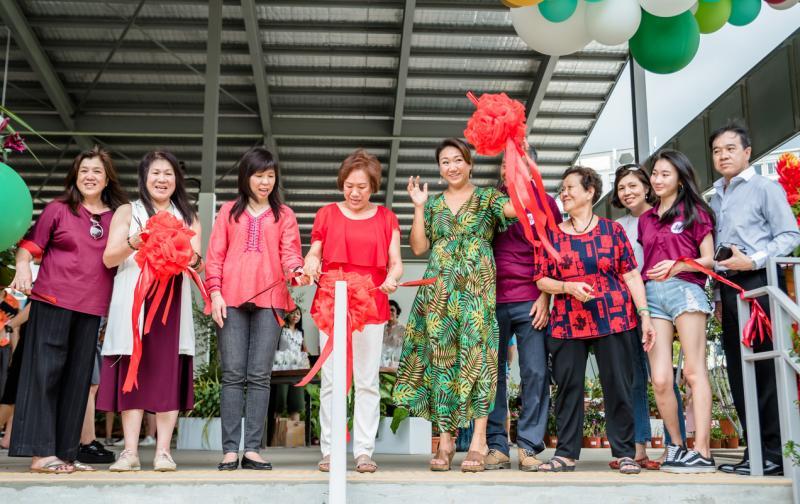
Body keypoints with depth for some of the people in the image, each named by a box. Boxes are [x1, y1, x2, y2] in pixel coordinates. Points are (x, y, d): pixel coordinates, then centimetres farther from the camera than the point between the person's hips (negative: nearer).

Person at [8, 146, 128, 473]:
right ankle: (41, 452, -1)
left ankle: (65, 453, 13)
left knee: (78, 378, 6)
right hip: (53, 300, -3)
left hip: (93, 308, 4)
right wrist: (23, 268, -15)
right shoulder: (58, 209, 3)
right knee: (45, 370, -5)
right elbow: (30, 245, 2)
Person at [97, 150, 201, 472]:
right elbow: (109, 259, 2)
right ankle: (130, 451, -3)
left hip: (173, 301, 1)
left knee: (169, 372, -4)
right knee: (133, 370, -5)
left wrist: (194, 261, -13)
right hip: (133, 300, -1)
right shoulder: (127, 212, 13)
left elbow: (198, 264, 11)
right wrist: (132, 244, -17)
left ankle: (163, 451, -3)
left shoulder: (187, 217, 18)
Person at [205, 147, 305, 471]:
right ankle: (230, 450, 0)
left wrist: (297, 270, -19)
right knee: (233, 374, -2)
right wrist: (215, 292, -2)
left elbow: (289, 253, 3)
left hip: (269, 300, 0)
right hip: (231, 299, 0)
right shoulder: (229, 212, 16)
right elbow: (215, 256, 10)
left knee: (260, 376, -1)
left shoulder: (284, 214, 15)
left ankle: (252, 449, 1)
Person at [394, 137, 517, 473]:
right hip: (439, 290, 3)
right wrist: (419, 207, 4)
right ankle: (445, 439, 4)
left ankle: (478, 441, -5)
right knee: (441, 359, -1)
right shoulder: (433, 204, 17)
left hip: (478, 287, -3)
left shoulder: (487, 197, 7)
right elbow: (418, 247, 10)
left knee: (475, 355, -8)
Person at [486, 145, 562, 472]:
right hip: (492, 300, 1)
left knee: (536, 373, -3)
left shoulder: (545, 203, 8)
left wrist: (545, 297, -4)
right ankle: (497, 447, 7)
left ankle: (529, 447, 4)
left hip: (531, 302, -1)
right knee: (492, 373, 1)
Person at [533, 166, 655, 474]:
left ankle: (625, 453, 12)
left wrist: (645, 315, -2)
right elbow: (541, 280, 6)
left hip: (613, 319, -1)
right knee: (568, 386, 4)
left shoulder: (612, 230, 6)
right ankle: (566, 453, 13)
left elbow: (631, 275, 4)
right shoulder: (552, 235, 10)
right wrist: (568, 287, -12)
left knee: (618, 386, 1)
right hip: (567, 322, 2)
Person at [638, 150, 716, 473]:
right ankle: (676, 446, 9)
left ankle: (702, 453, -10)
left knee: (694, 371, -9)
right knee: (660, 379, -5)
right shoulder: (645, 219, 22)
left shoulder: (694, 212, 9)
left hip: (685, 289, -4)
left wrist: (678, 266, -13)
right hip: (651, 294, 4)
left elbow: (709, 259, 3)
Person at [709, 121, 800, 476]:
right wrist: (720, 296, 14)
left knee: (766, 369, -8)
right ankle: (756, 449, 13)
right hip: (729, 290, 7)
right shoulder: (715, 198, 19)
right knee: (739, 373, 6)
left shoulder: (765, 188, 0)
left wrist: (752, 261, -18)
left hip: (758, 284, -7)